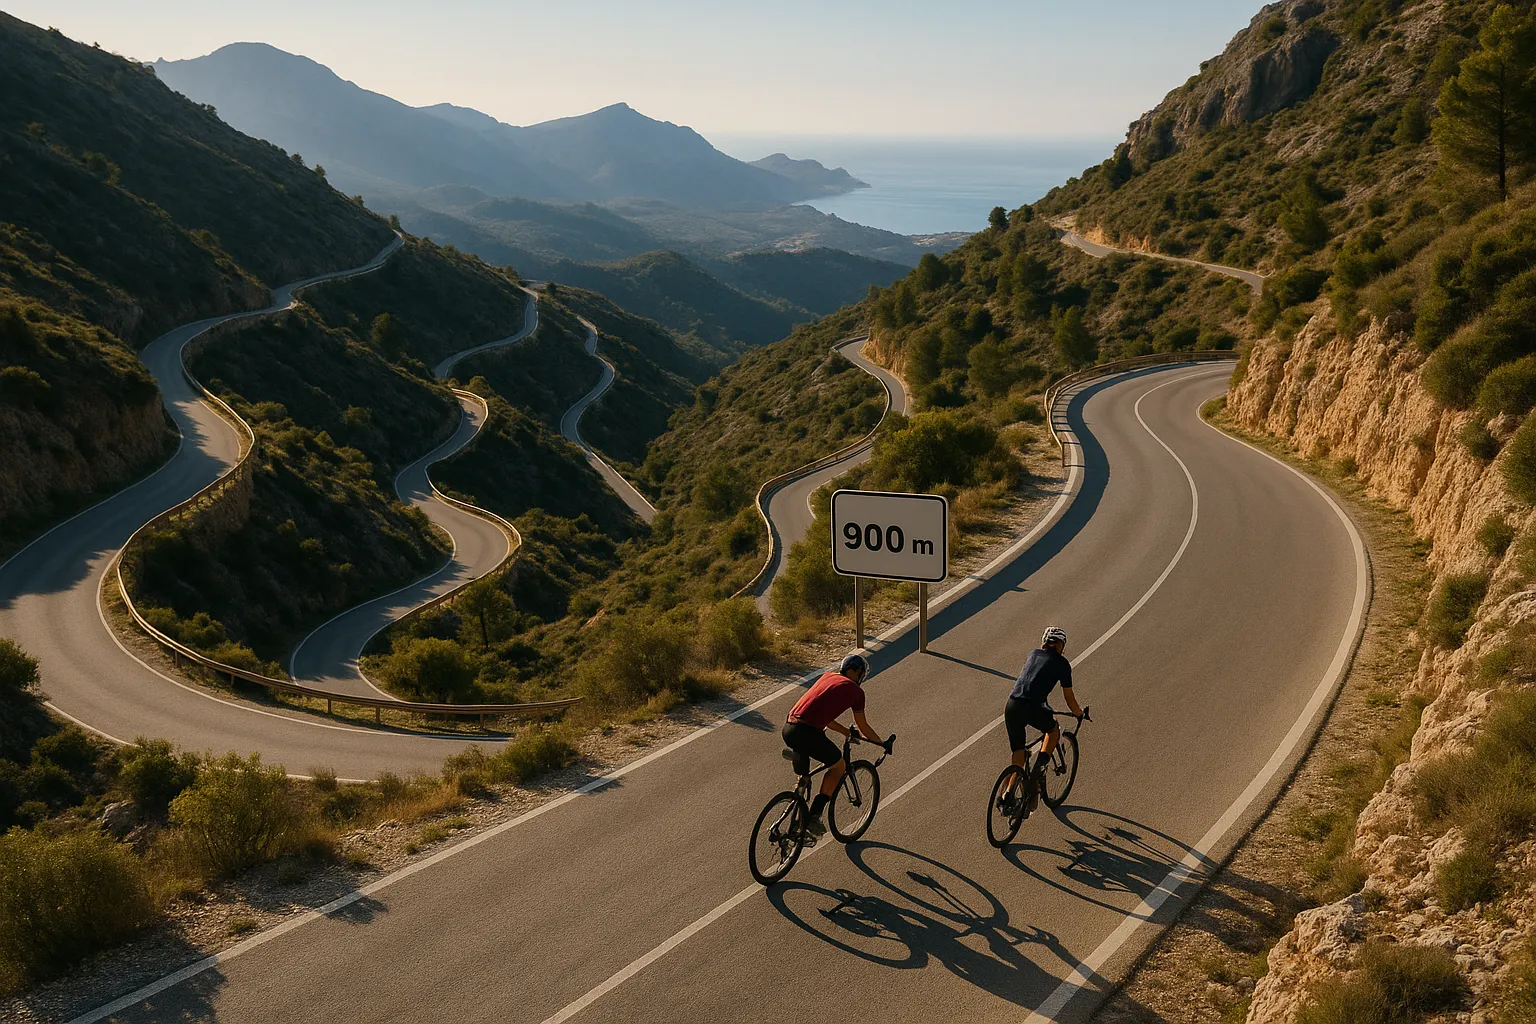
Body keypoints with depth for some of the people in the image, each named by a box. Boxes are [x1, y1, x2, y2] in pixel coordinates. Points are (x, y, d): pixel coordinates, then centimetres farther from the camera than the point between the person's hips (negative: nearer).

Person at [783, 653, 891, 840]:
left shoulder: (827, 677, 24)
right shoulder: (855, 690, 6)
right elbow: (863, 727, 16)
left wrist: (847, 733, 40)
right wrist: (882, 744, 33)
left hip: (788, 729, 7)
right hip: (807, 733, -7)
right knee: (839, 766, 17)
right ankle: (814, 816, 9)